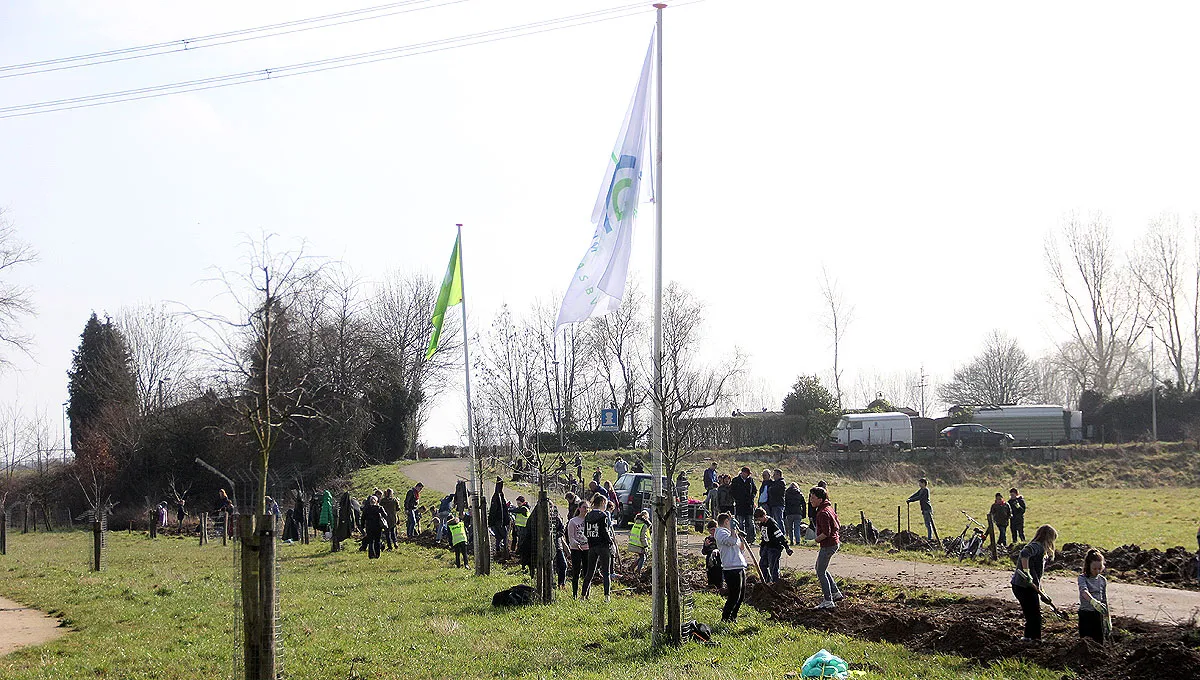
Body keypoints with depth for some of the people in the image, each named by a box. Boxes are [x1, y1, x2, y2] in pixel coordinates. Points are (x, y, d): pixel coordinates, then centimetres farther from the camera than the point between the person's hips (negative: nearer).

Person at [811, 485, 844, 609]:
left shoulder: (823, 513, -23)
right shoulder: (829, 507, 9)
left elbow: (826, 533, -26)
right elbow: (837, 525, 18)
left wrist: (816, 540, -13)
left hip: (828, 545, -11)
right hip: (834, 542, 11)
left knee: (821, 572, -2)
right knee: (821, 569, 23)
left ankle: (828, 601, 1)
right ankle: (836, 593, 26)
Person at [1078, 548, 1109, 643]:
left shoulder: (1102, 580, 6)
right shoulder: (1083, 578, -9)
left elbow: (1105, 600, 12)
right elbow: (1084, 592, -30)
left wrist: (1107, 618, 12)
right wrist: (1093, 601, -50)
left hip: (1098, 614, 4)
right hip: (1086, 614, -4)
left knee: (1099, 642, 4)